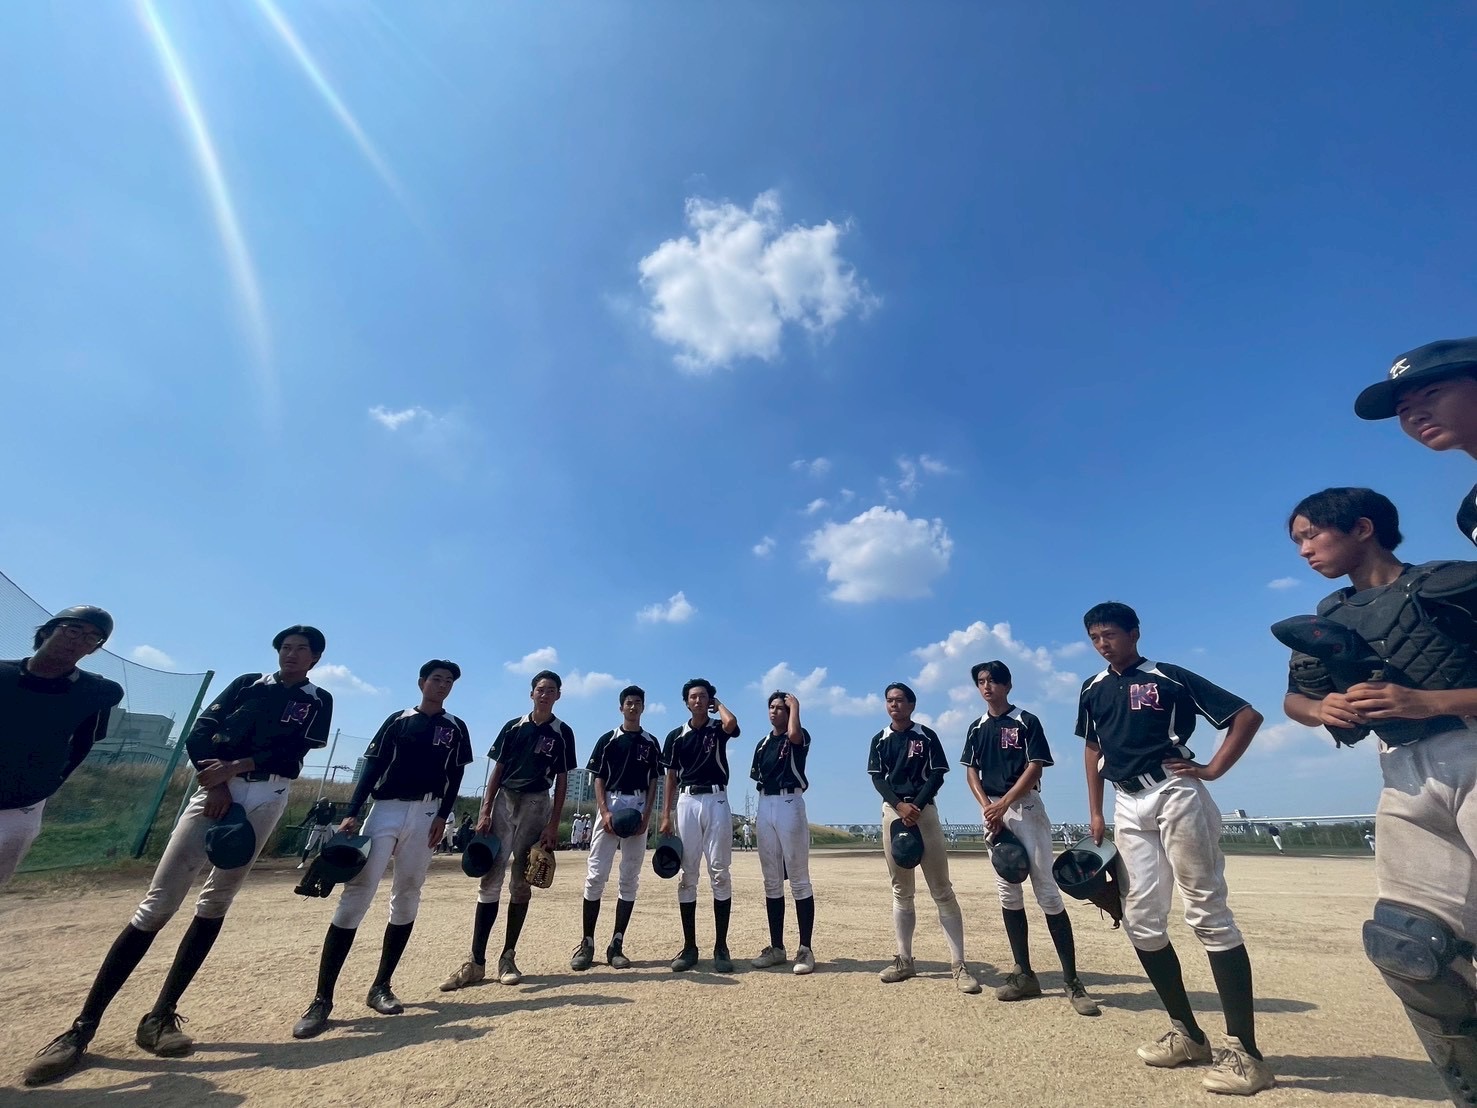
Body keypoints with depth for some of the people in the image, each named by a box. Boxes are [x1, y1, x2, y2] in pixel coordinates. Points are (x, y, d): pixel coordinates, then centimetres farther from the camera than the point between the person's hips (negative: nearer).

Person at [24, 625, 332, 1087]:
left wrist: (234, 767, -15)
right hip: (216, 788, 1)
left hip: (266, 798, 0)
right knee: (158, 902, -5)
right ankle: (83, 1025, 3)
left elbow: (291, 752, -6)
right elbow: (199, 734, 5)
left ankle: (160, 1016, 12)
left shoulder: (319, 701, 5)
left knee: (216, 902, 1)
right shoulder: (246, 684, 11)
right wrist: (215, 783, -9)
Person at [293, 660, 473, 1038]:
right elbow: (372, 769, 1)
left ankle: (380, 986, 19)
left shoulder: (456, 729, 7)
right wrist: (351, 814, -7)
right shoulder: (398, 721, 5)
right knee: (355, 895, -9)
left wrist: (442, 816, -4)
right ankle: (322, 999, -3)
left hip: (424, 815, 2)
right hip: (385, 810, -1)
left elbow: (455, 777, 6)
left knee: (406, 899, 6)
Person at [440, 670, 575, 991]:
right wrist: (485, 812, -1)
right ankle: (475, 962, 5)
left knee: (520, 882, 5)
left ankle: (508, 957, 18)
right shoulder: (513, 727, 6)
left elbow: (562, 781, -1)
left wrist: (553, 825, -7)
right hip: (503, 801, 2)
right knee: (490, 879, -1)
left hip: (536, 805, -2)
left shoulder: (562, 733, -1)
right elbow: (497, 771, 7)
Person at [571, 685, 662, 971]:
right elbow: (598, 779, 2)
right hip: (609, 807, -1)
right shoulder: (608, 739, 5)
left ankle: (617, 945, 11)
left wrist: (646, 815, -5)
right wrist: (604, 812, -11)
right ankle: (587, 943, 7)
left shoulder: (651, 743, 9)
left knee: (630, 878, 4)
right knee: (595, 874, -3)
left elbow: (653, 782, 7)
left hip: (639, 810, 2)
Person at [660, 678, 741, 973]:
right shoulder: (676, 735, 10)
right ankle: (689, 946, 14)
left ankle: (721, 946, 8)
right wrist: (666, 816, 4)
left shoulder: (718, 728, 4)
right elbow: (671, 778, 11)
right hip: (687, 802, 2)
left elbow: (731, 722, -22)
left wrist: (718, 704, -2)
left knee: (719, 874, -1)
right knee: (687, 875, 5)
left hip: (716, 801, -2)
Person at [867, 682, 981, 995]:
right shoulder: (879, 740, 8)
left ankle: (958, 965, 1)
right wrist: (900, 806, -15)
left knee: (942, 889, -3)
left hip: (924, 811, -2)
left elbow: (937, 774, -4)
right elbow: (877, 778, 1)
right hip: (893, 812, 3)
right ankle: (904, 960, 18)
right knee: (901, 891, 9)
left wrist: (916, 806, -15)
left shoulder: (927, 736, 2)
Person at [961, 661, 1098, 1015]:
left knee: (1047, 892, -5)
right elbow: (971, 771, 10)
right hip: (992, 812, 5)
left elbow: (1035, 768, -10)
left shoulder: (1026, 722, -4)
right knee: (1008, 894, 8)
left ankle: (1072, 981, 4)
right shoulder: (976, 728, 11)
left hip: (1025, 808, -5)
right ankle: (1024, 974, 18)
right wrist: (986, 807, -6)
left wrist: (1003, 803, -14)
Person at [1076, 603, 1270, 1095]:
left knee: (1208, 914, -3)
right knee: (1141, 921, 6)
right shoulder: (1092, 690, 11)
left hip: (1174, 794, -6)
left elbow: (1248, 715, -2)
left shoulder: (1170, 678, -4)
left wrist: (1213, 769, -7)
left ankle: (1245, 1051, 6)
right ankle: (1187, 1033, 21)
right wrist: (1095, 812, 15)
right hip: (1128, 806, 6)